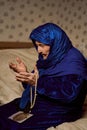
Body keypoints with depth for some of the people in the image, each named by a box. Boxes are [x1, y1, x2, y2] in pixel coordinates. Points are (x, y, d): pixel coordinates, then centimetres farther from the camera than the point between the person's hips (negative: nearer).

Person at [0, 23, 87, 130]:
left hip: (62, 108, -7)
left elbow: (69, 94, -28)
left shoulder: (73, 61, -17)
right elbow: (35, 84, 9)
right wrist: (25, 74, -12)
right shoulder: (48, 57, 4)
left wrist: (39, 82, -32)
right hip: (42, 100, 7)